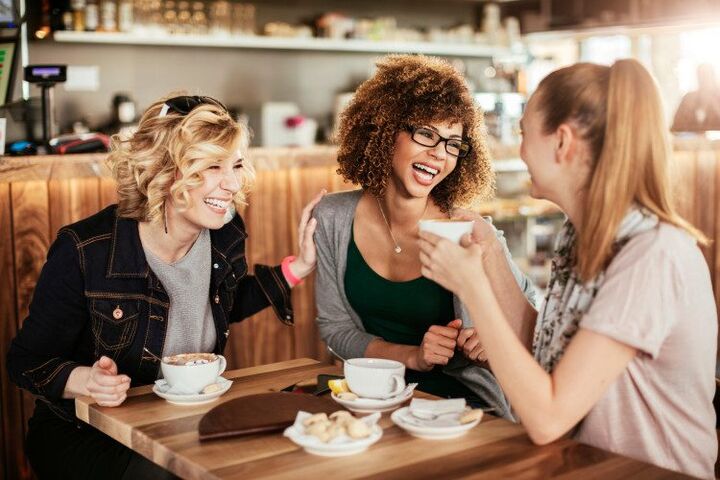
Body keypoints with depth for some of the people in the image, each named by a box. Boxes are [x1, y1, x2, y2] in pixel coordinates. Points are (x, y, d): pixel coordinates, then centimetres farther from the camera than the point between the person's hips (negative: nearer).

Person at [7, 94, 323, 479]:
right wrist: (87, 381, -33)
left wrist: (299, 267, 5)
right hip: (87, 433, -4)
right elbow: (26, 361, -11)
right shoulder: (84, 252, -22)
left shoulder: (226, 236, -6)